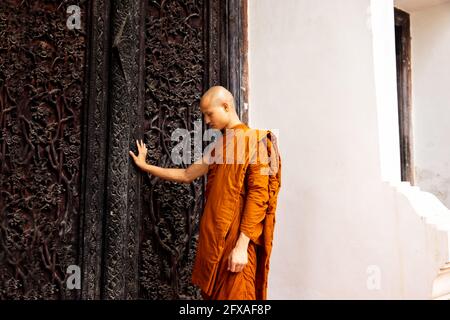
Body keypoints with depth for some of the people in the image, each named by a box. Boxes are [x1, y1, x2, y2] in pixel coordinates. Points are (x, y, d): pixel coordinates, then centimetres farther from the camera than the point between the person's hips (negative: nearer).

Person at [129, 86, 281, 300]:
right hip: (213, 238, 8)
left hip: (236, 240, -7)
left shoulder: (253, 140, -7)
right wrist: (145, 166, 29)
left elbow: (258, 194, -15)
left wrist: (242, 245, -20)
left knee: (234, 295, -5)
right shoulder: (219, 146, 18)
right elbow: (186, 175, 27)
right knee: (212, 294, 11)